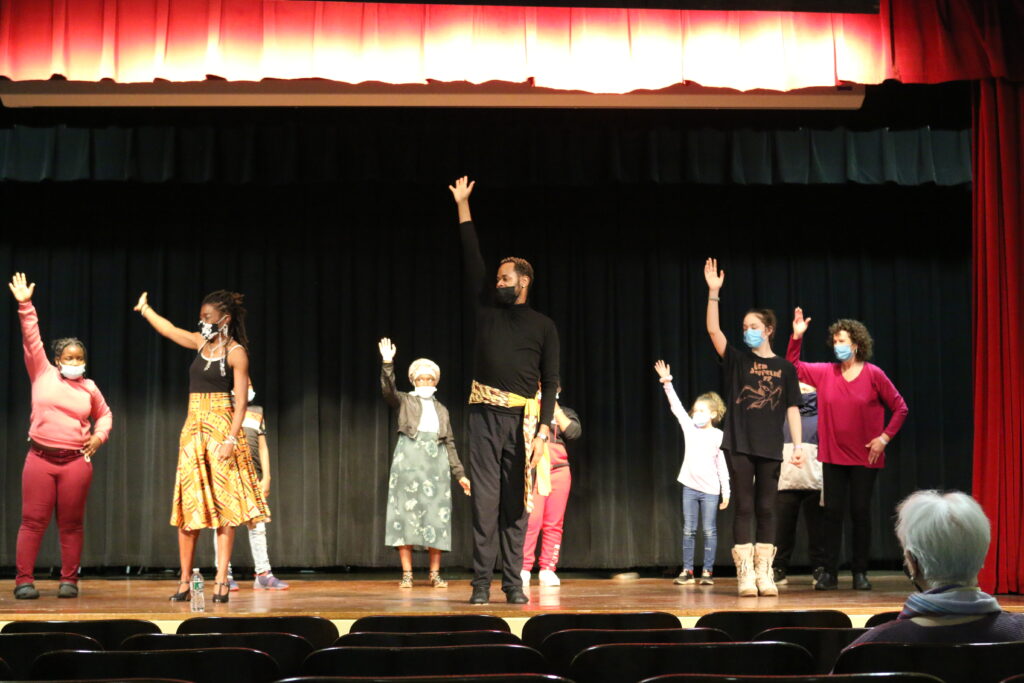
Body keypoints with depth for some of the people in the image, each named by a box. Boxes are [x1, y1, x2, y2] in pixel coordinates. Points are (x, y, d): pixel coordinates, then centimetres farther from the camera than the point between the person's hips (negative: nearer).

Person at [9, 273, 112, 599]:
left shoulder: (89, 387, 10)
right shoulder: (42, 374, 5)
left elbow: (104, 414, 24)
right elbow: (32, 339, -1)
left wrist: (100, 436, 6)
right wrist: (25, 306, -6)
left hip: (76, 461, 1)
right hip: (40, 458, -1)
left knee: (71, 523, 4)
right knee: (33, 521, -2)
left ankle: (69, 580, 10)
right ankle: (24, 580, 1)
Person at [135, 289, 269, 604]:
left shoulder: (236, 352, -5)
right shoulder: (201, 343, 12)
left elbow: (241, 401, -10)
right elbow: (169, 330, 26)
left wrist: (231, 439, -18)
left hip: (221, 429, -6)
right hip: (193, 428, 6)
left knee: (224, 506, -6)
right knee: (188, 506, 3)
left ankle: (221, 581, -5)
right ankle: (185, 581, 7)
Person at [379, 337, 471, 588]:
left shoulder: (442, 410, 21)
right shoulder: (405, 401, 12)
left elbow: (450, 443, 19)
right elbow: (388, 391, -9)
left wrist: (460, 474, 12)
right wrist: (387, 364, -22)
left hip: (437, 463, 3)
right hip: (409, 459, -3)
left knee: (436, 514, -1)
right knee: (406, 511, -6)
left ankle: (435, 574, 4)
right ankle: (407, 574, -4)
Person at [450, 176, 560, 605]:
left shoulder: (543, 327, 8)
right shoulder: (487, 309, 13)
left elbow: (551, 383, 3)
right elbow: (472, 262, 10)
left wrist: (543, 429, -8)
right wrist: (463, 208, 9)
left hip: (522, 419, -1)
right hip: (485, 414, 1)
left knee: (515, 503, 1)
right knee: (485, 498, -2)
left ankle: (514, 583, 5)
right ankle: (481, 583, 0)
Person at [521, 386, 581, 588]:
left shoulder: (565, 412, 18)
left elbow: (574, 432, -2)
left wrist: (554, 407, -1)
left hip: (559, 471, 2)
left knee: (554, 524, -1)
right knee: (531, 521, -13)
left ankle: (548, 570, 3)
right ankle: (523, 569, -10)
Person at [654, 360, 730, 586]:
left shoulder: (718, 436, -2)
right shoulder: (689, 428, 5)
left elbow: (722, 465, 0)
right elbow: (676, 407, -2)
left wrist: (726, 493, 0)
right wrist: (667, 383, -11)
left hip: (710, 489, -3)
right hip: (690, 486, 3)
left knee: (709, 531, 1)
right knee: (688, 530, 5)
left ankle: (708, 571, 7)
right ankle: (687, 571, 9)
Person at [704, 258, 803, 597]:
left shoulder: (784, 367, 7)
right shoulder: (737, 360, 5)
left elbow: (792, 408, 5)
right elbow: (713, 330, -7)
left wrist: (798, 443, -5)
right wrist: (713, 292, -16)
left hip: (770, 449, 1)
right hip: (739, 446, -1)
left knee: (766, 511, 4)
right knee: (744, 509, -1)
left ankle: (764, 575, 9)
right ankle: (745, 575, 1)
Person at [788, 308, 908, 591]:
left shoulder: (873, 375, -5)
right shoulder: (825, 373, 4)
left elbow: (900, 408, 0)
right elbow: (793, 366, 8)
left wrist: (885, 437, -8)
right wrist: (797, 336, -4)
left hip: (865, 458, -2)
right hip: (833, 456, 3)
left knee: (860, 512, 2)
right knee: (832, 512, 2)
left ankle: (860, 572, 11)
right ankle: (829, 572, 6)